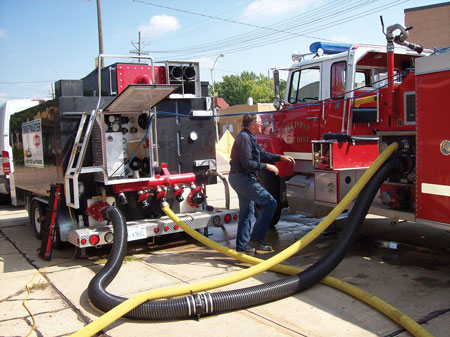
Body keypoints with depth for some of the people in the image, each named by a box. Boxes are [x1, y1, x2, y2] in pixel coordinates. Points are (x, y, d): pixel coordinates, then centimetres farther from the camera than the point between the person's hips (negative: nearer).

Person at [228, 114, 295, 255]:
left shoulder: (249, 137, 17)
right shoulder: (244, 138, -17)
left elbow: (262, 153, 23)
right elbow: (247, 163, -22)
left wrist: (281, 157, 17)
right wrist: (266, 166, -14)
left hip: (240, 178, 11)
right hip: (243, 178, -11)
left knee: (247, 212, 16)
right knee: (270, 202, -10)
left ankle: (242, 246, 24)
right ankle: (256, 239, -8)